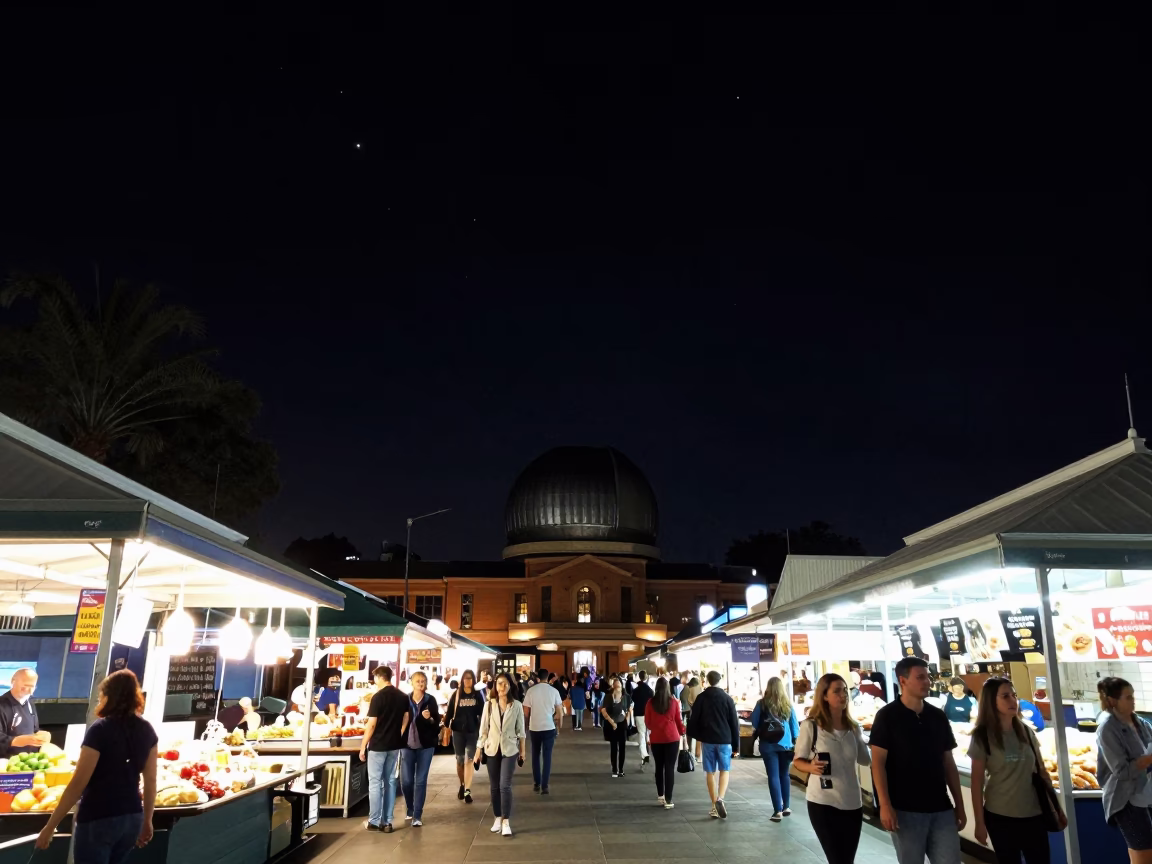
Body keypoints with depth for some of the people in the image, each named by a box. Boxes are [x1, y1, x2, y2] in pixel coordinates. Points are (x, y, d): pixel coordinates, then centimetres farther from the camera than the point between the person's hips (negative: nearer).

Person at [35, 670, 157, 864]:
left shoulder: (100, 730, -14)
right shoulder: (147, 730, 2)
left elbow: (78, 784, -14)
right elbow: (150, 780, 6)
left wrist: (50, 826, -7)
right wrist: (147, 820, 16)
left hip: (97, 820, -5)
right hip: (132, 817, 6)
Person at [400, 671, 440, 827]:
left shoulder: (431, 700, -2)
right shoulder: (405, 700, 1)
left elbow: (437, 722, -2)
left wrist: (430, 719, -22)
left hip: (425, 745, -1)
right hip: (407, 744, 1)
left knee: (421, 780, 0)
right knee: (406, 780, 2)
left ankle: (417, 815, 7)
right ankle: (409, 809, 27)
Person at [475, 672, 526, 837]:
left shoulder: (517, 706, -5)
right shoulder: (489, 704, -3)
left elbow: (521, 730, 2)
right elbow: (483, 729, 1)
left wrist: (522, 751, 5)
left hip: (510, 750, -2)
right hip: (492, 749, 2)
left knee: (505, 786, -9)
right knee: (494, 786, 9)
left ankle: (506, 822, -2)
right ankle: (498, 818, 23)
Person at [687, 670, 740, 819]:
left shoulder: (701, 698, -1)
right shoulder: (727, 698, -3)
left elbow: (694, 720, 0)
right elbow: (734, 723, -1)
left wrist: (697, 736, 15)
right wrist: (736, 745, 5)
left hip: (708, 739, 1)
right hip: (724, 740, -1)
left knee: (710, 772, 10)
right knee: (724, 770, 9)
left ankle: (714, 806, 9)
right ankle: (720, 799, -13)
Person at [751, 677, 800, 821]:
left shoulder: (762, 703, -6)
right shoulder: (788, 704, 1)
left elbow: (754, 723, 3)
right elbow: (794, 724, 7)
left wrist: (758, 733, 23)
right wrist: (796, 741, 15)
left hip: (769, 744, -3)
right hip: (785, 744, 3)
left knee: (773, 776, -1)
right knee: (784, 775, 16)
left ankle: (778, 811, -4)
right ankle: (786, 807, 23)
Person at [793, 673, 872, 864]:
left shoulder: (853, 727, 6)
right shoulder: (810, 725, -8)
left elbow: (866, 760, 15)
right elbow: (798, 760, -3)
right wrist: (811, 767, -23)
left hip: (852, 803, 5)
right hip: (822, 803, -4)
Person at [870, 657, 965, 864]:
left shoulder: (938, 717, 9)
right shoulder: (887, 716, -6)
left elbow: (949, 764, 14)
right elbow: (878, 763, -9)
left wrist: (959, 805, 11)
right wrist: (885, 805, -17)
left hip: (941, 808, 4)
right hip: (905, 809, -4)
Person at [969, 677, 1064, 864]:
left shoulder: (1026, 732, 3)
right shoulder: (982, 736, -9)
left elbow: (1042, 772, 11)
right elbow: (977, 781, -7)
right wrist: (979, 822, -8)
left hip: (1033, 814, 3)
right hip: (1000, 817, -3)